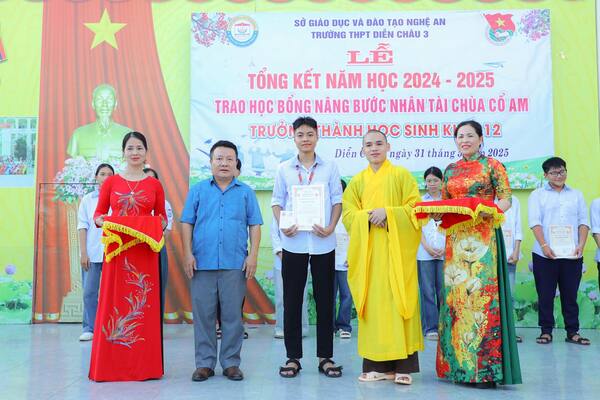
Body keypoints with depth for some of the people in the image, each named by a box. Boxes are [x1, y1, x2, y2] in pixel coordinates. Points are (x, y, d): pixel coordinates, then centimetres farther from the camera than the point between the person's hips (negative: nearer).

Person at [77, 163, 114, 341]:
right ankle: (89, 329, 7)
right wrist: (83, 253, -3)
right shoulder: (87, 199, 7)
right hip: (92, 253, 0)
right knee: (89, 292, 0)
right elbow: (82, 226, 5)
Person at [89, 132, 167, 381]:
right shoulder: (111, 182, 7)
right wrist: (103, 222, -14)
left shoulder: (154, 185, 8)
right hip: (116, 249, 0)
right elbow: (98, 214, 8)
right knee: (114, 303, 1)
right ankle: (109, 365, 10)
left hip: (145, 251, 0)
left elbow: (162, 216, 12)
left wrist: (160, 224, -9)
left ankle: (144, 364, 11)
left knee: (143, 304, 2)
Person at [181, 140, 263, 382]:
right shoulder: (198, 190, 10)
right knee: (203, 315, 4)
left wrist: (253, 255, -3)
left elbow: (254, 225, 6)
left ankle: (231, 363, 13)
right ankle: (204, 363, 14)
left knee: (232, 315, 3)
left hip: (235, 264, 0)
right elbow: (187, 223, 7)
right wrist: (188, 253, -2)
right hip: (202, 263, 1)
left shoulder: (246, 192, 9)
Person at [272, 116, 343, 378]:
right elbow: (277, 202, 8)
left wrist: (331, 227, -10)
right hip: (293, 242, 0)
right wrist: (282, 225, -10)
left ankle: (326, 357, 15)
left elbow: (337, 200, 5)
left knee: (325, 299, 5)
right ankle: (293, 357, 14)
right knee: (292, 300, 4)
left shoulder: (329, 167, 6)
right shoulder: (284, 169, 7)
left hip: (323, 242, 0)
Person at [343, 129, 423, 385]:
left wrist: (387, 212, -15)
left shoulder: (401, 175, 6)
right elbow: (348, 214, 8)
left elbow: (415, 208, -1)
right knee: (372, 301, 1)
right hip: (367, 249, 3)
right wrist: (368, 216, -11)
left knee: (397, 300, -7)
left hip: (396, 248, -3)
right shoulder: (357, 181, 15)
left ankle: (403, 365, -2)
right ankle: (377, 364, 6)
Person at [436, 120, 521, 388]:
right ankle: (458, 363, 10)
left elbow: (506, 199, -1)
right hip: (456, 238, 5)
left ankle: (485, 369, -5)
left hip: (482, 237, -5)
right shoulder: (450, 170, 17)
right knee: (455, 294, 2)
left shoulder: (491, 165, 4)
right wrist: (437, 213, -2)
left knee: (482, 294, -9)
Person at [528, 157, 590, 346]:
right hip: (545, 254, -2)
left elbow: (583, 222, 8)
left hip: (572, 255, 2)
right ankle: (546, 331, 10)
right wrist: (544, 245, -15)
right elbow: (535, 222, -4)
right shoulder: (537, 195, 7)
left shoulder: (576, 195, 15)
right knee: (545, 294, 2)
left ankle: (572, 332, 13)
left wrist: (581, 245, -6)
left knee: (570, 294, 5)